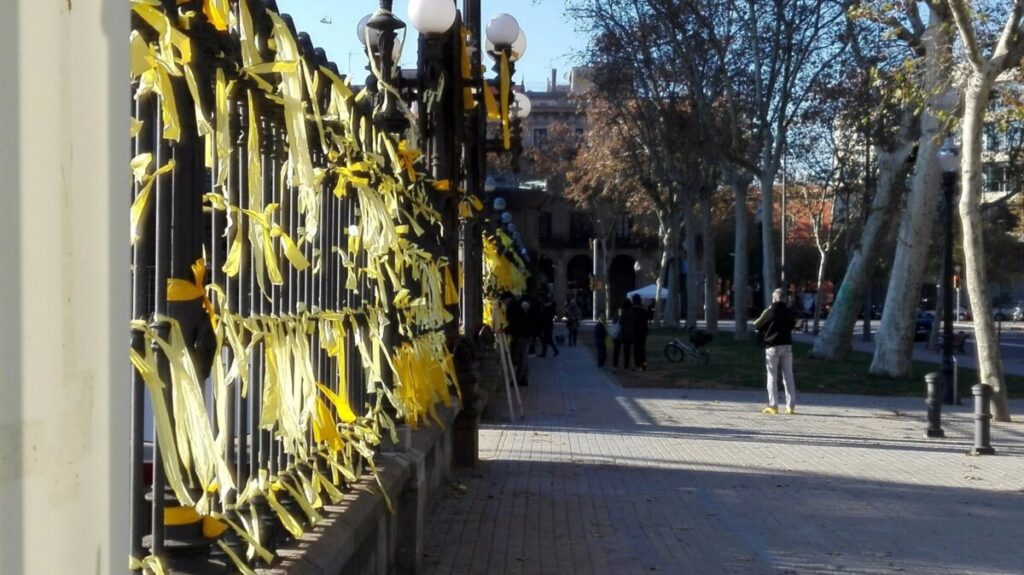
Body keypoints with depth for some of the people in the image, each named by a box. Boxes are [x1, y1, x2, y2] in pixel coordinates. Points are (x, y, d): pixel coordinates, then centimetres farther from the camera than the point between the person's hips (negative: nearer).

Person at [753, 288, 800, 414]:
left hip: (772, 347, -3)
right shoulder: (789, 312, 3)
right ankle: (791, 406, 5)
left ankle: (773, 406, -1)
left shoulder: (769, 312, -10)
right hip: (787, 346, 3)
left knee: (772, 377, 2)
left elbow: (756, 325, -3)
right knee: (788, 376, 7)